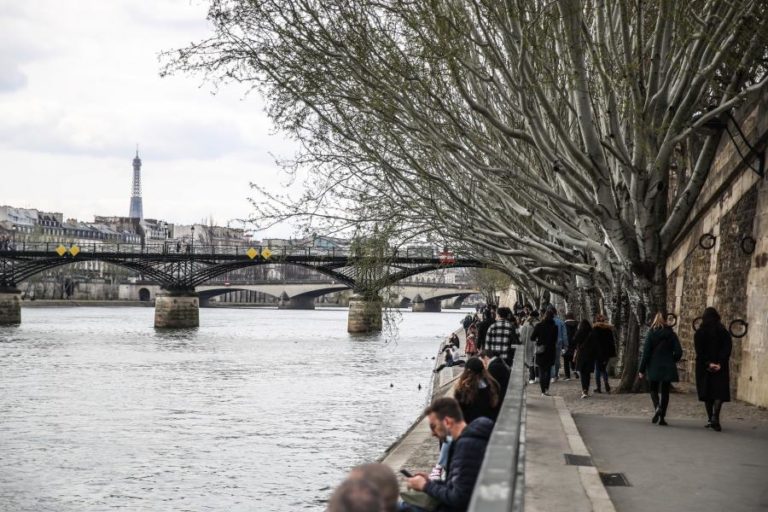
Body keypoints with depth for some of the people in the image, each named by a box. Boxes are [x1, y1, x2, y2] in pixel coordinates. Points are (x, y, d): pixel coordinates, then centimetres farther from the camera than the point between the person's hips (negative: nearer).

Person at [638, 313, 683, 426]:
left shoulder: (651, 334, -5)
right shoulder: (671, 334, 0)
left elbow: (646, 353, -7)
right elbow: (678, 352, -3)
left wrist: (642, 369, -3)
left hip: (654, 367, -1)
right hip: (668, 368, 1)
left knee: (653, 390, 12)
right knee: (665, 392, 9)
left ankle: (657, 407, -17)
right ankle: (662, 417, 6)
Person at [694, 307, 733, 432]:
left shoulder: (699, 333, 0)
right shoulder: (724, 332, 1)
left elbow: (699, 351, -8)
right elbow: (727, 350, -7)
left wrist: (708, 364, -12)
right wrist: (720, 364, -13)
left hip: (703, 367, 0)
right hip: (721, 368, 0)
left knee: (707, 393, 9)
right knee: (719, 392, -1)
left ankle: (710, 419, 9)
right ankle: (715, 418, -21)